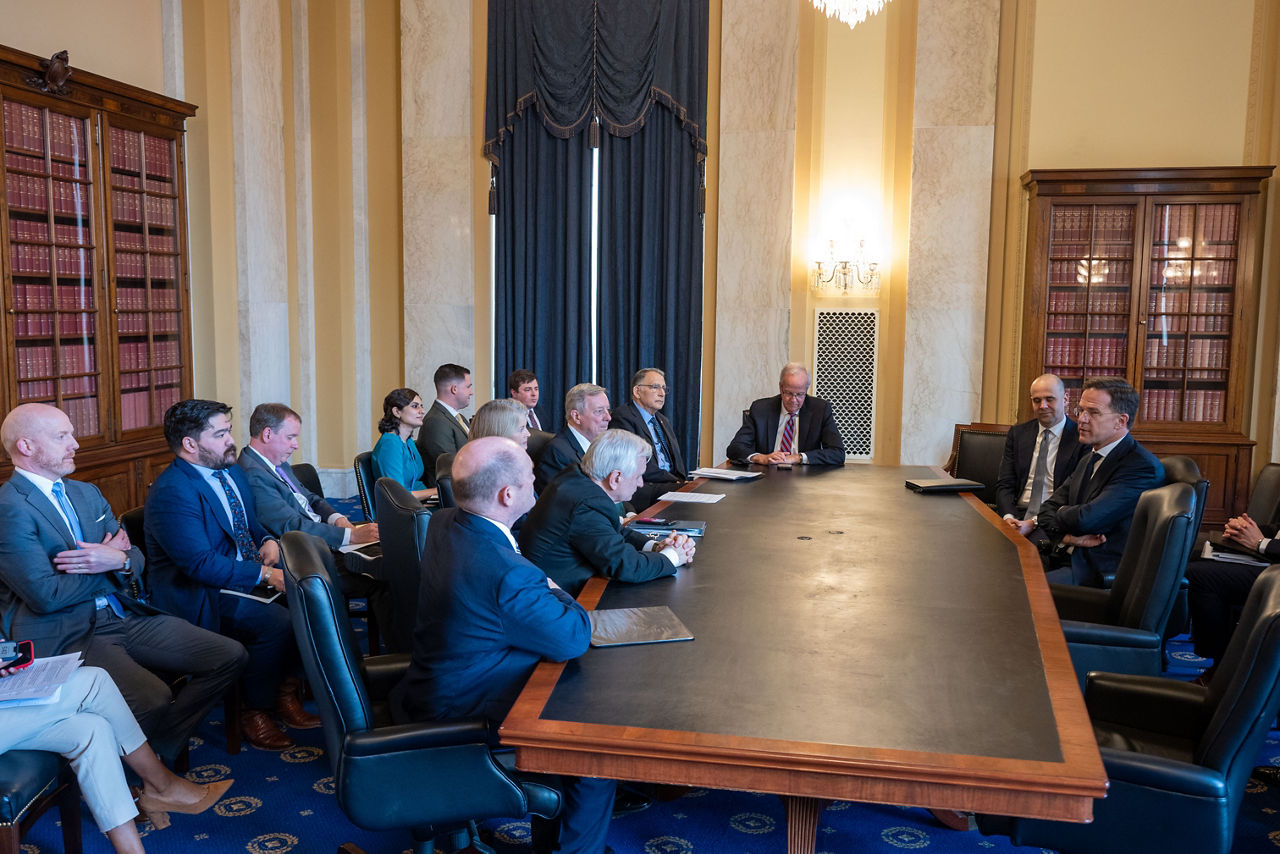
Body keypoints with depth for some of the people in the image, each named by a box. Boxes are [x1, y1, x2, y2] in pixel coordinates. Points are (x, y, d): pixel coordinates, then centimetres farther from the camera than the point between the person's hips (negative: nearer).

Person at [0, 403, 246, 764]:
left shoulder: (87, 493, 18)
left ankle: (160, 754, 5)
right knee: (153, 698, -33)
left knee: (231, 656, -6)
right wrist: (108, 558, -3)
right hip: (66, 636, -8)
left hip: (125, 615, 8)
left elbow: (136, 558, 16)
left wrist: (119, 561, -9)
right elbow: (47, 596, -17)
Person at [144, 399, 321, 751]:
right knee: (276, 621, -28)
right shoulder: (171, 492, -20)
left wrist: (268, 542, -2)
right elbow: (201, 564, -26)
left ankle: (285, 687, 3)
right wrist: (265, 574, -29)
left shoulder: (232, 472, 10)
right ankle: (255, 712, -7)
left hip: (250, 574, 9)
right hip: (198, 594, -9)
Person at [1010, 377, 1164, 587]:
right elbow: (1049, 506, 13)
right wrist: (1065, 535, -9)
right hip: (1063, 557, 9)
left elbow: (1086, 519, -21)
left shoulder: (1143, 466, -12)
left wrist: (1062, 512, 2)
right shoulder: (1088, 461, 20)